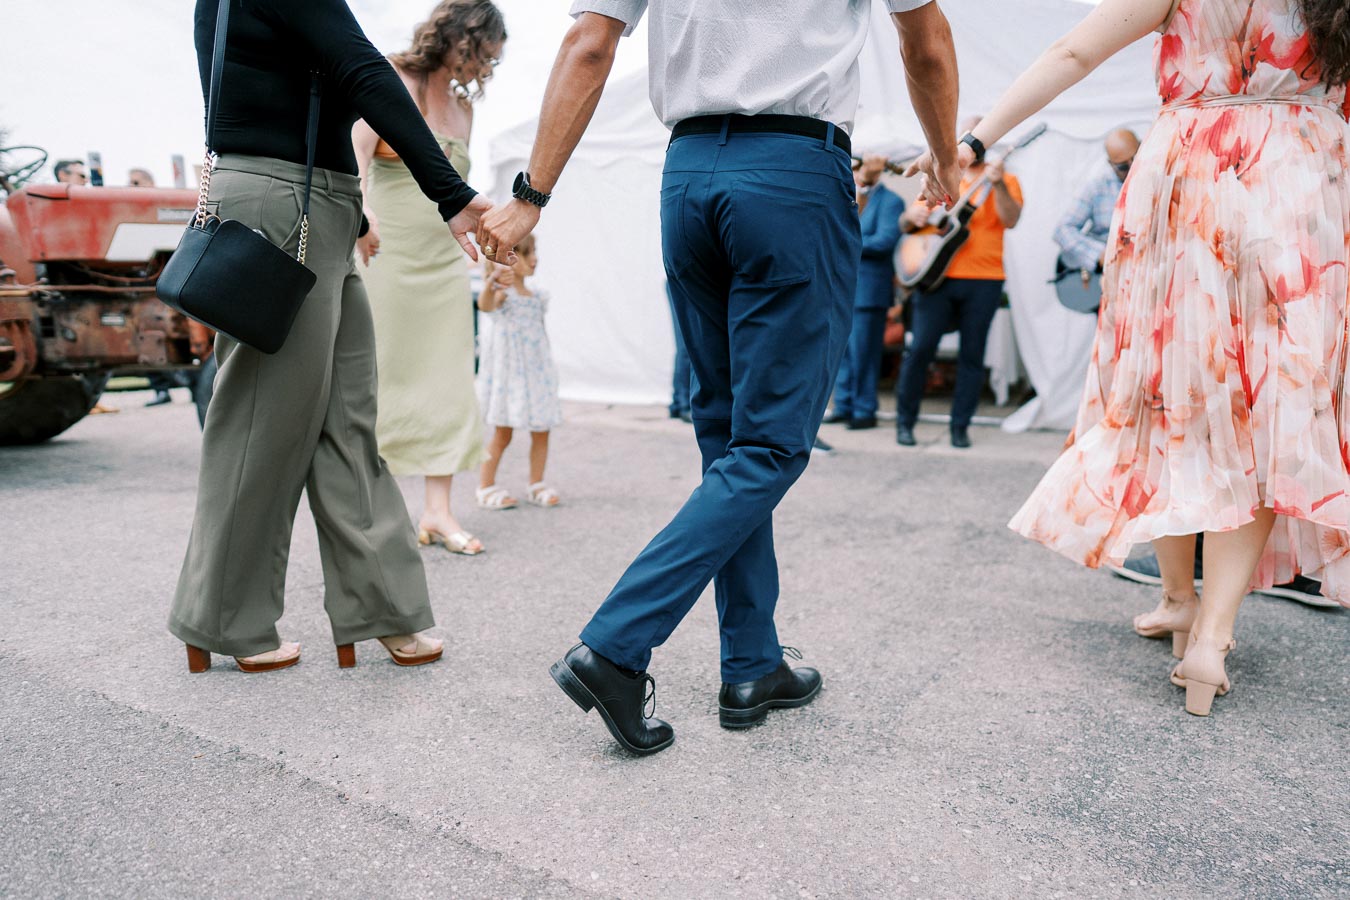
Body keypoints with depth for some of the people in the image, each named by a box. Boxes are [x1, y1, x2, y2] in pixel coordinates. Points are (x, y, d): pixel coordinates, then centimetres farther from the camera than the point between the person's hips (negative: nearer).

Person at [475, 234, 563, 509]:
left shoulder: (537, 296, 10)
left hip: (536, 372, 6)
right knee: (502, 433, -1)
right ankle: (486, 487, 12)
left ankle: (536, 485, 20)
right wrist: (490, 282, -53)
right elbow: (485, 305, -34)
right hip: (508, 373, -6)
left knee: (542, 431, 7)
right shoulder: (502, 293, -11)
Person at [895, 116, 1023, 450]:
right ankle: (905, 421, 6)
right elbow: (907, 225, 14)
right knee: (920, 348, -5)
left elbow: (1011, 220, -9)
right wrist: (912, 216, -8)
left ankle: (960, 426, 11)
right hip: (937, 276, 1)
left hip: (983, 281, -1)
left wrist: (998, 185, -23)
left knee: (972, 355, 2)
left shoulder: (1004, 180, 8)